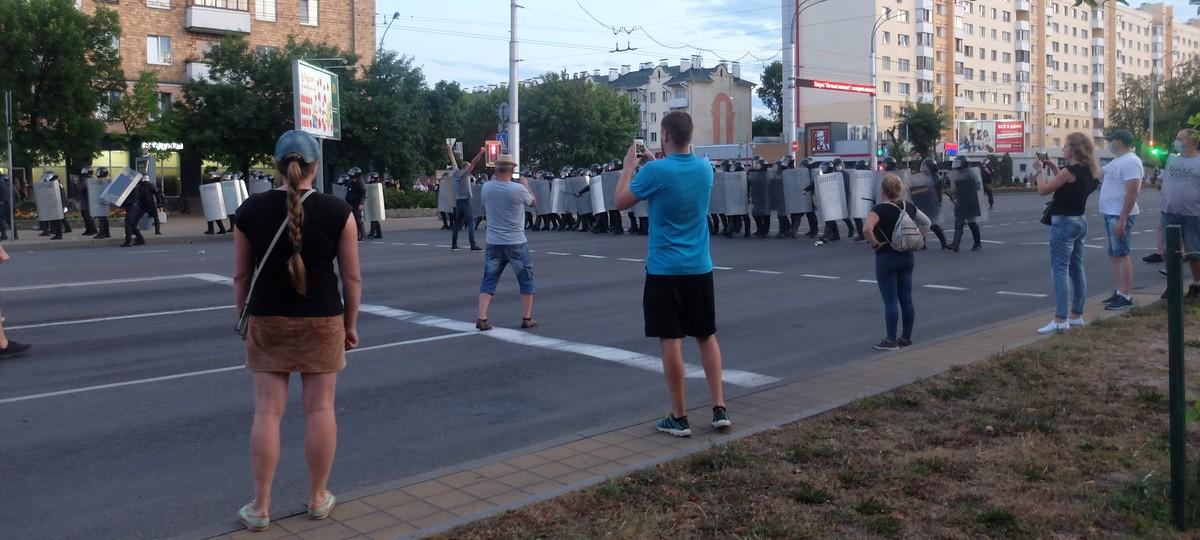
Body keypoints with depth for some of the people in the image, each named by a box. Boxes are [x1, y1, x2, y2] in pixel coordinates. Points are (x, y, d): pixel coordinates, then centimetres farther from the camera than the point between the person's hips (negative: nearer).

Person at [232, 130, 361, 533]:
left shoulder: (250, 210, -3)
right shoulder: (337, 211, -8)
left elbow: (241, 276, 2)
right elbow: (352, 277, -5)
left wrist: (244, 319, 14)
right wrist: (351, 324, 6)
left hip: (267, 321, 1)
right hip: (321, 320, -1)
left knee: (267, 411, 6)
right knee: (320, 408, 8)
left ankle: (260, 507, 12)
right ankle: (318, 498, 19)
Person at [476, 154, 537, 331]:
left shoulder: (486, 188, -3)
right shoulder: (518, 189, -15)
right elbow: (534, 203, 5)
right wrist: (526, 185, 20)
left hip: (493, 243, 3)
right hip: (516, 244, -3)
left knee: (489, 281, 9)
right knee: (526, 281, 11)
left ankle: (482, 319, 0)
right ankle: (526, 318, 14)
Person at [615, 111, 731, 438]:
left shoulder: (655, 171, -15)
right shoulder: (705, 168, 3)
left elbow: (621, 202, -1)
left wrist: (629, 166, 10)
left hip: (664, 269, -5)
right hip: (699, 268, 5)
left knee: (671, 341, 1)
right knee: (707, 336, 15)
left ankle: (679, 418, 7)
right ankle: (719, 409, 13)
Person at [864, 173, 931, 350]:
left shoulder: (880, 209, -15)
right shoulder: (908, 207, 5)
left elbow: (867, 228, -31)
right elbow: (926, 222, 17)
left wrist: (874, 243, -16)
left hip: (887, 257, -6)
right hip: (907, 256, 6)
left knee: (890, 300, -2)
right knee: (906, 299, 11)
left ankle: (891, 341, 2)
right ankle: (906, 337, 20)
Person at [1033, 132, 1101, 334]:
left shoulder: (1071, 171, -19)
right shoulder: (1087, 171, 8)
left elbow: (1043, 190, -16)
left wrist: (1040, 170, -1)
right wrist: (1054, 169, 16)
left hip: (1064, 222, -10)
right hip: (1079, 221, 10)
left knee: (1059, 270, -10)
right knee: (1076, 270, 13)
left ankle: (1060, 319, -14)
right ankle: (1076, 315, 20)